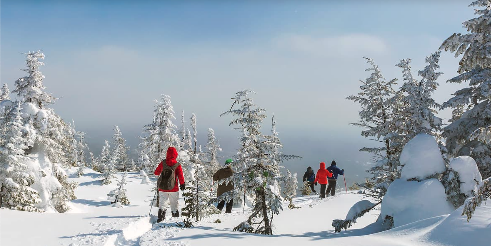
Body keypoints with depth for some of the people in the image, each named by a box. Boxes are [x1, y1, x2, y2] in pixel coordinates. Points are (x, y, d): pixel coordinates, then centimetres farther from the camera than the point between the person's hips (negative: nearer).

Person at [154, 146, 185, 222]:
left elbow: (156, 172, 10)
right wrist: (182, 184, 0)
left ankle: (161, 212, -20)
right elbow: (180, 175, -10)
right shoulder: (177, 165, -7)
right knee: (174, 203, 12)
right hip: (173, 188, -1)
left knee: (162, 202, 3)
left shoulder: (163, 163, -1)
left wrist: (157, 173, 32)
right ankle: (175, 217, 20)